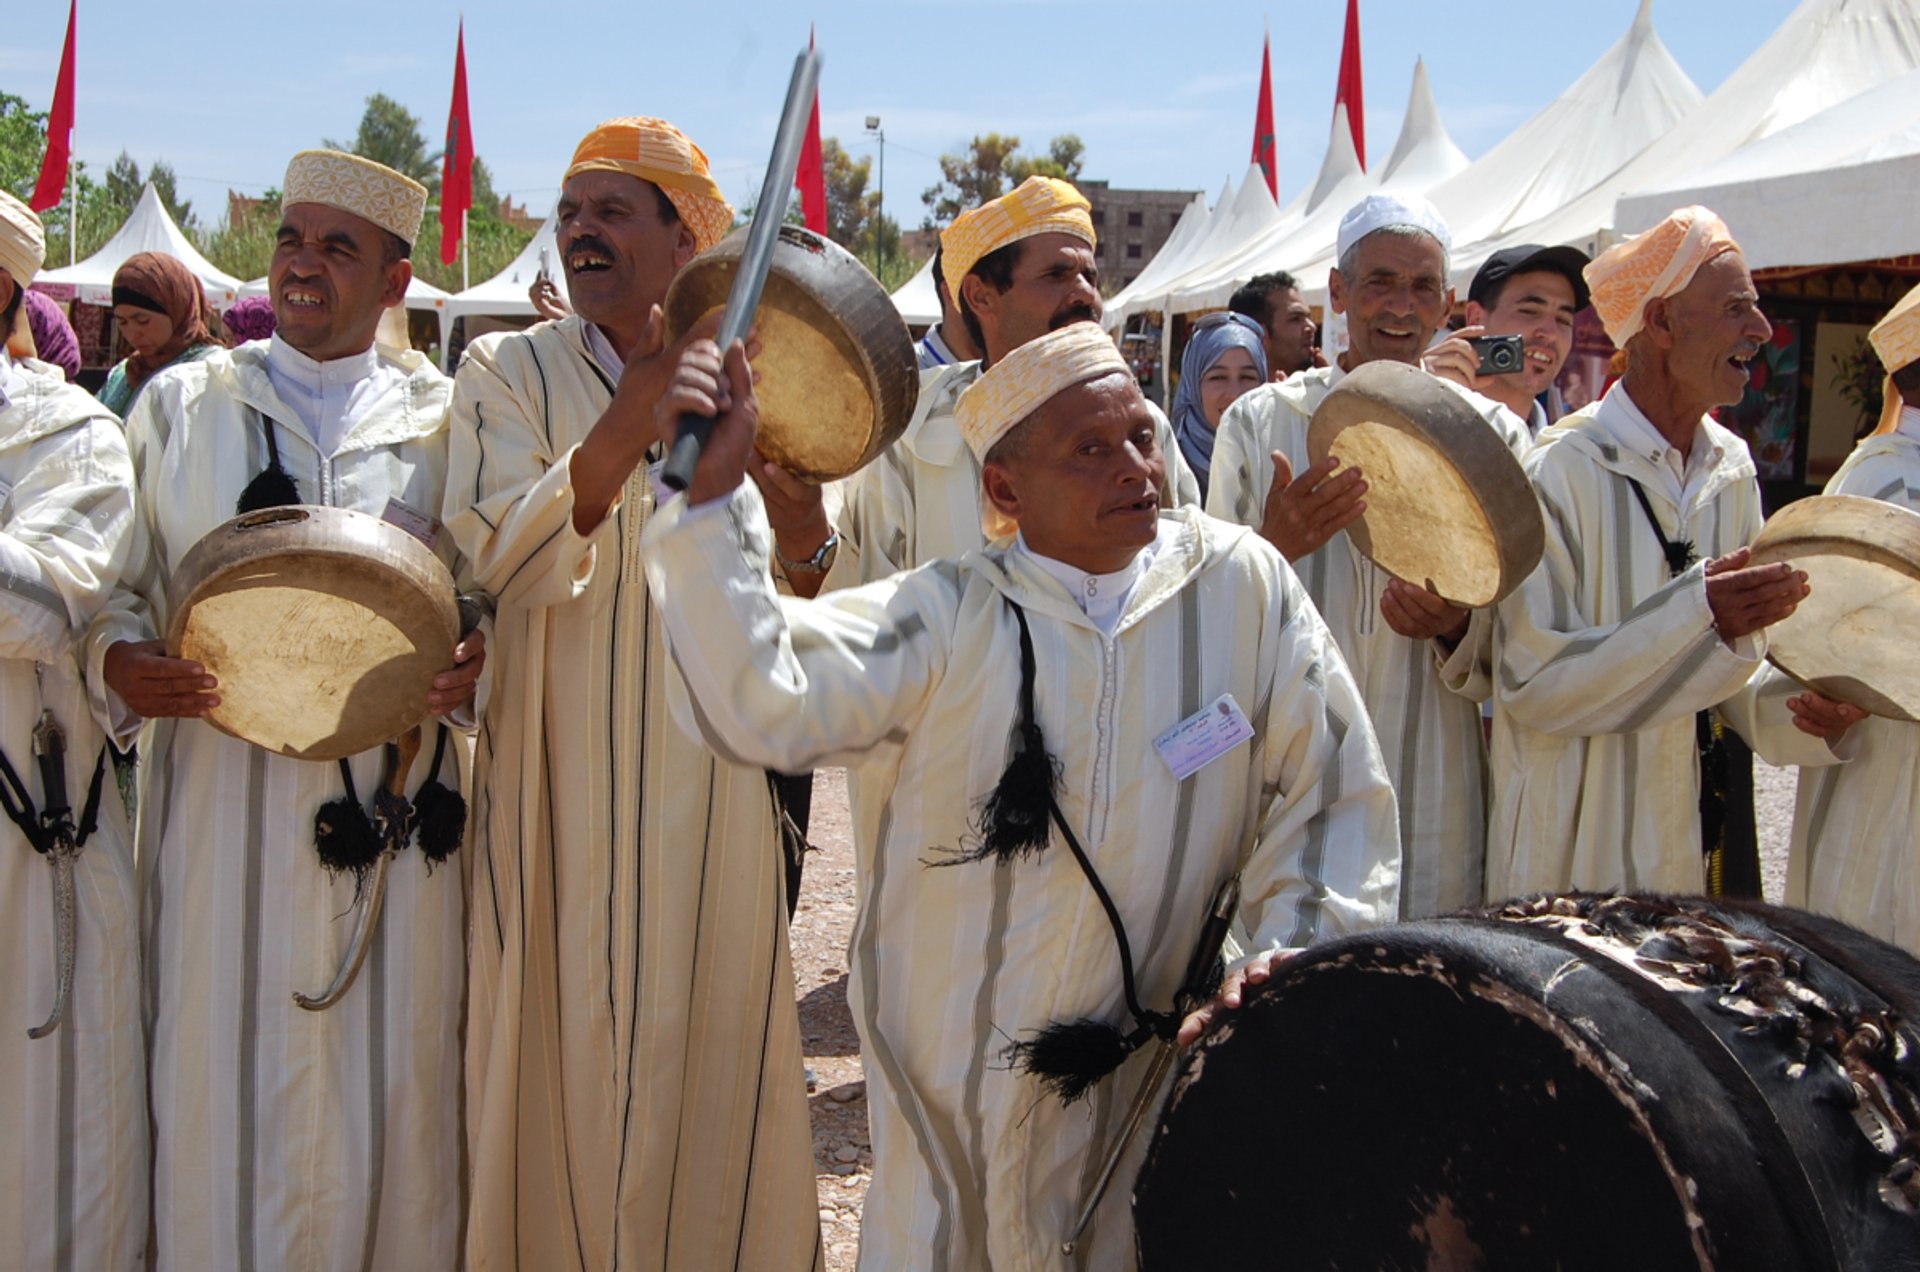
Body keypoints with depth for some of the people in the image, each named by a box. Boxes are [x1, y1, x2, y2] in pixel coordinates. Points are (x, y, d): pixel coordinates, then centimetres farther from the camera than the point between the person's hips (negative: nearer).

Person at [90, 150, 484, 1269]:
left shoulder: (440, 416, 7)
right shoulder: (182, 404, 9)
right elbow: (118, 584, 10)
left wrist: (480, 658, -13)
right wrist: (121, 661, -12)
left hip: (389, 803, 0)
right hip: (226, 802, 1)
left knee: (390, 1072, 5)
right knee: (228, 1073, 3)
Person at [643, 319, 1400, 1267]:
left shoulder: (1243, 587, -5)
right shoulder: (947, 619, -8)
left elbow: (1334, 794, 1)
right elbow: (762, 703, -21)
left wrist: (1294, 951, -12)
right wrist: (713, 496, -28)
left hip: (1159, 1078, 1)